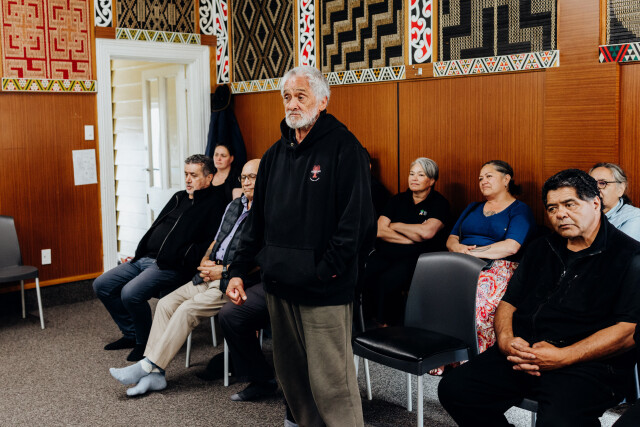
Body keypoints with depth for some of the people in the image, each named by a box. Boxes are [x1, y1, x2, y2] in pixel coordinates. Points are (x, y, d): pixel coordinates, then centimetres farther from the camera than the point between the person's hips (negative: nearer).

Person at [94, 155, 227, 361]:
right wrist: (138, 254, 17)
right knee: (101, 285, 3)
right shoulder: (179, 198, 21)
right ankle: (131, 334, 15)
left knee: (131, 294, -29)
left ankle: (144, 342, -4)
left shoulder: (214, 205, -4)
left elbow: (212, 243, -15)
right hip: (144, 259, 9)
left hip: (171, 267, -9)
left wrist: (182, 259, -20)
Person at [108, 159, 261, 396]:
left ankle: (147, 367, -14)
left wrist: (225, 271, -15)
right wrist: (205, 263, 4)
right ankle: (154, 374, -8)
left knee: (188, 309, -24)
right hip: (210, 276, 8)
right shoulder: (234, 206, 20)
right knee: (166, 304, -8)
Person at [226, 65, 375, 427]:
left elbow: (356, 219, -15)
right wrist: (238, 270, 13)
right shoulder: (276, 153, 14)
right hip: (279, 284, 7)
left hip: (325, 290, -7)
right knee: (291, 375, 16)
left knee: (330, 381, -3)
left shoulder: (344, 147, -8)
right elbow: (258, 218, 18)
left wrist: (326, 272, -17)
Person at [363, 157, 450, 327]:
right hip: (387, 253, 4)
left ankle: (388, 326, -13)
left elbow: (427, 232, -14)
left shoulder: (439, 203, 4)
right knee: (363, 274, -26)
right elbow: (379, 231, 4)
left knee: (389, 280, -32)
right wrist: (412, 238, -7)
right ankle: (377, 323, -10)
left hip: (417, 257, -4)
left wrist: (396, 225, 0)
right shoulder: (399, 199, 16)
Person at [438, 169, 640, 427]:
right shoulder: (540, 249, 21)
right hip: (523, 354, 6)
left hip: (587, 363, -6)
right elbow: (509, 302, 21)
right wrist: (505, 338, -3)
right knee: (453, 389, -13)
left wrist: (563, 357, -18)